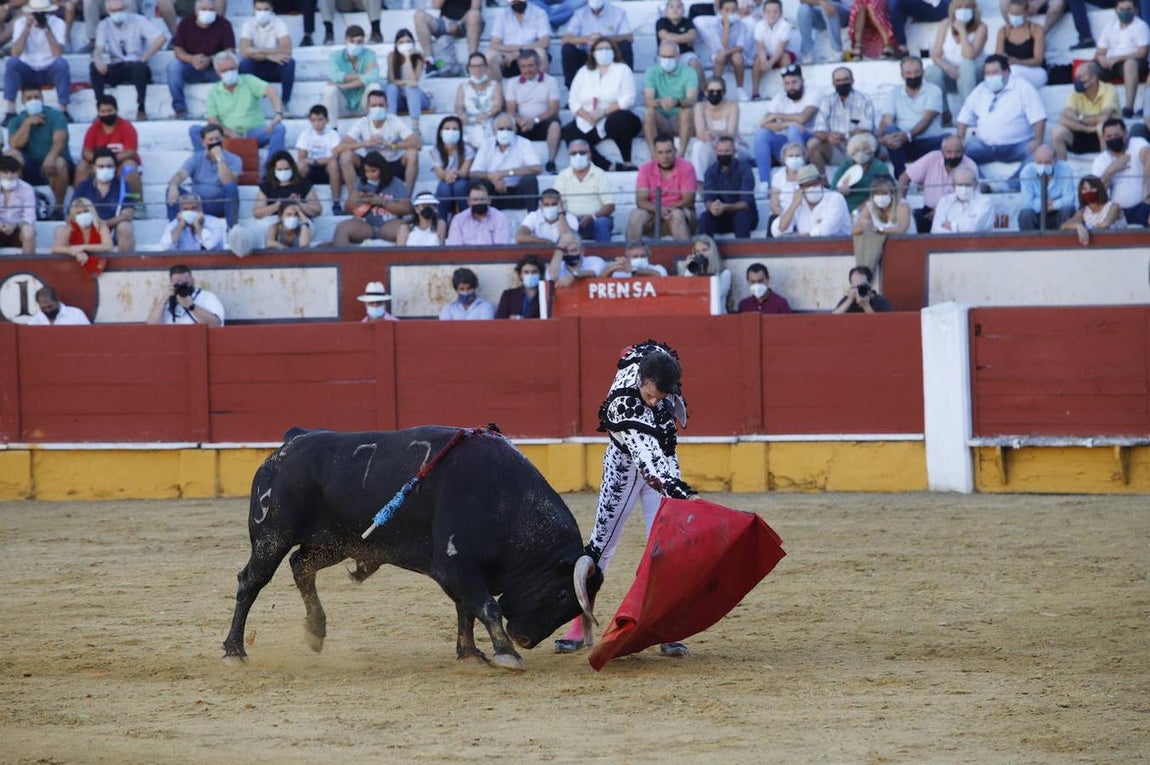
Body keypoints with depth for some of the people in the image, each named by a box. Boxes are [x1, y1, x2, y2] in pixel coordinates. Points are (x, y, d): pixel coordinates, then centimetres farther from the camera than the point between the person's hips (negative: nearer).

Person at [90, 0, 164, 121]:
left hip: (136, 66, -3)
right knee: (94, 67, -25)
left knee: (139, 66, -38)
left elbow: (160, 39, -14)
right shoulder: (104, 25, 4)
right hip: (116, 70, 3)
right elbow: (98, 49, -10)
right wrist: (98, 61, -34)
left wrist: (144, 58, -18)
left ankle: (141, 109, -27)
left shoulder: (138, 21, -4)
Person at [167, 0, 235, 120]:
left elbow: (230, 51, -13)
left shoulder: (224, 24, -6)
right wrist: (191, 59, -31)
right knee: (173, 65, -29)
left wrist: (210, 60, -31)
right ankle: (180, 109, -21)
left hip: (214, 69, -1)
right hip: (190, 69, 1)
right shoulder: (185, 24, -2)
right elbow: (178, 50, -8)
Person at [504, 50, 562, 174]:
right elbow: (511, 110, 4)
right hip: (522, 127, 1)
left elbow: (554, 109, -4)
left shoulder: (550, 81, 5)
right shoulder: (513, 83, 11)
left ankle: (551, 163, -33)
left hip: (542, 125, -1)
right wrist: (520, 121, -20)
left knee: (554, 123, -34)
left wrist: (535, 120, -20)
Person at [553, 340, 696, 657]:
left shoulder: (657, 358, -20)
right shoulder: (623, 406, -37)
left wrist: (678, 410, 20)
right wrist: (681, 493, -52)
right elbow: (647, 460, -43)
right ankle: (577, 627, 9)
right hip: (624, 468, -5)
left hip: (663, 462, 5)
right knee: (602, 543, 1)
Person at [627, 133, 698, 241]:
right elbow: (641, 201, -7)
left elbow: (688, 200, -10)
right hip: (654, 214, 2)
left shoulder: (685, 167, -6)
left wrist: (668, 209, -26)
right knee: (636, 215, -28)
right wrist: (658, 209, -28)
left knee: (677, 215, -35)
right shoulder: (646, 169, -1)